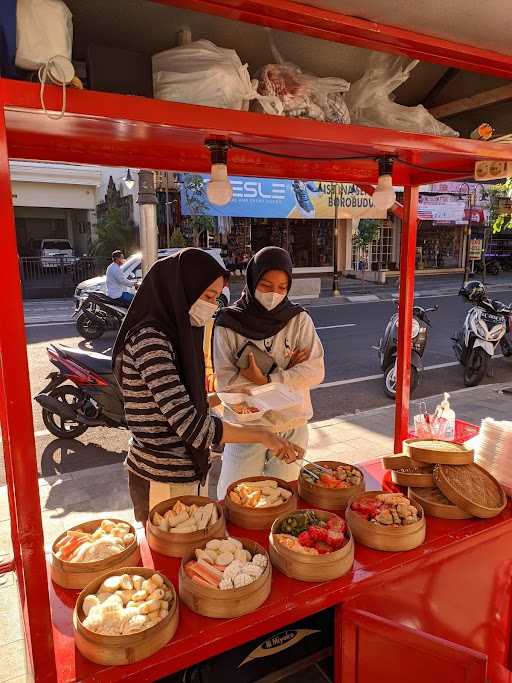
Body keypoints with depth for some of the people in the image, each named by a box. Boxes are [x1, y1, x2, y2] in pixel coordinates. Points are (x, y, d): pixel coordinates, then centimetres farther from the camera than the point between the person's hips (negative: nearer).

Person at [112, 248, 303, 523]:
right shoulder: (149, 340, -23)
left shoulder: (173, 333, 7)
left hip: (190, 472, 9)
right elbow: (190, 425, -28)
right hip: (163, 482, -9)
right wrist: (261, 435, -23)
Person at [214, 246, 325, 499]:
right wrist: (284, 371, -16)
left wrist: (266, 380, -21)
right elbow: (225, 383, -15)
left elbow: (315, 371, -11)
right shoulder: (228, 324, -9)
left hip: (292, 428, 2)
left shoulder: (299, 319, -3)